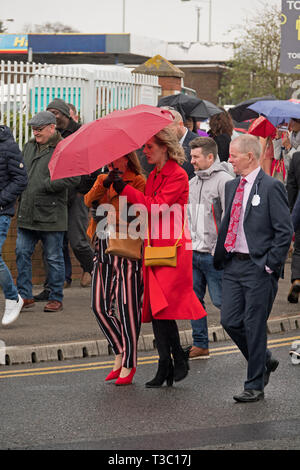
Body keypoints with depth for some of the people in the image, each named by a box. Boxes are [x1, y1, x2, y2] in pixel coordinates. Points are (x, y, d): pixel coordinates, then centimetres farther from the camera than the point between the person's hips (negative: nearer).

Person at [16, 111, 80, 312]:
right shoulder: (29, 146, 14)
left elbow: (73, 178, -18)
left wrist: (45, 186, -16)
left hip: (51, 214, -7)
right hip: (27, 213, 7)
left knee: (54, 258, 3)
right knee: (22, 253, 5)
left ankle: (56, 298, 12)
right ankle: (25, 295, 13)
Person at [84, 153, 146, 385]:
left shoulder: (138, 181, -3)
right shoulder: (103, 179, 17)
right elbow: (89, 201, -1)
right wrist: (104, 184, -15)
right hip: (104, 249, 7)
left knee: (127, 308, -4)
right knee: (99, 306, 5)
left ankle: (128, 364, 5)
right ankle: (120, 353, 21)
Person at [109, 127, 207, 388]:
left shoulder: (178, 176, -9)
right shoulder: (153, 176, 17)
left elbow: (157, 206, -18)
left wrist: (125, 189, -16)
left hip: (172, 249, -8)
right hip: (154, 247, 8)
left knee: (162, 306, -13)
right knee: (154, 307, 4)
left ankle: (178, 361, 0)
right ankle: (165, 366, 7)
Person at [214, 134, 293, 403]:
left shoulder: (271, 187, -10)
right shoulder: (232, 186, 13)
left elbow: (285, 231, -11)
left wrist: (270, 265, -14)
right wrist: (220, 257, 12)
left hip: (258, 268, -7)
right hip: (233, 265, 7)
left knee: (254, 327, -1)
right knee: (230, 322, 6)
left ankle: (255, 386, 9)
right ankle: (264, 362, 28)